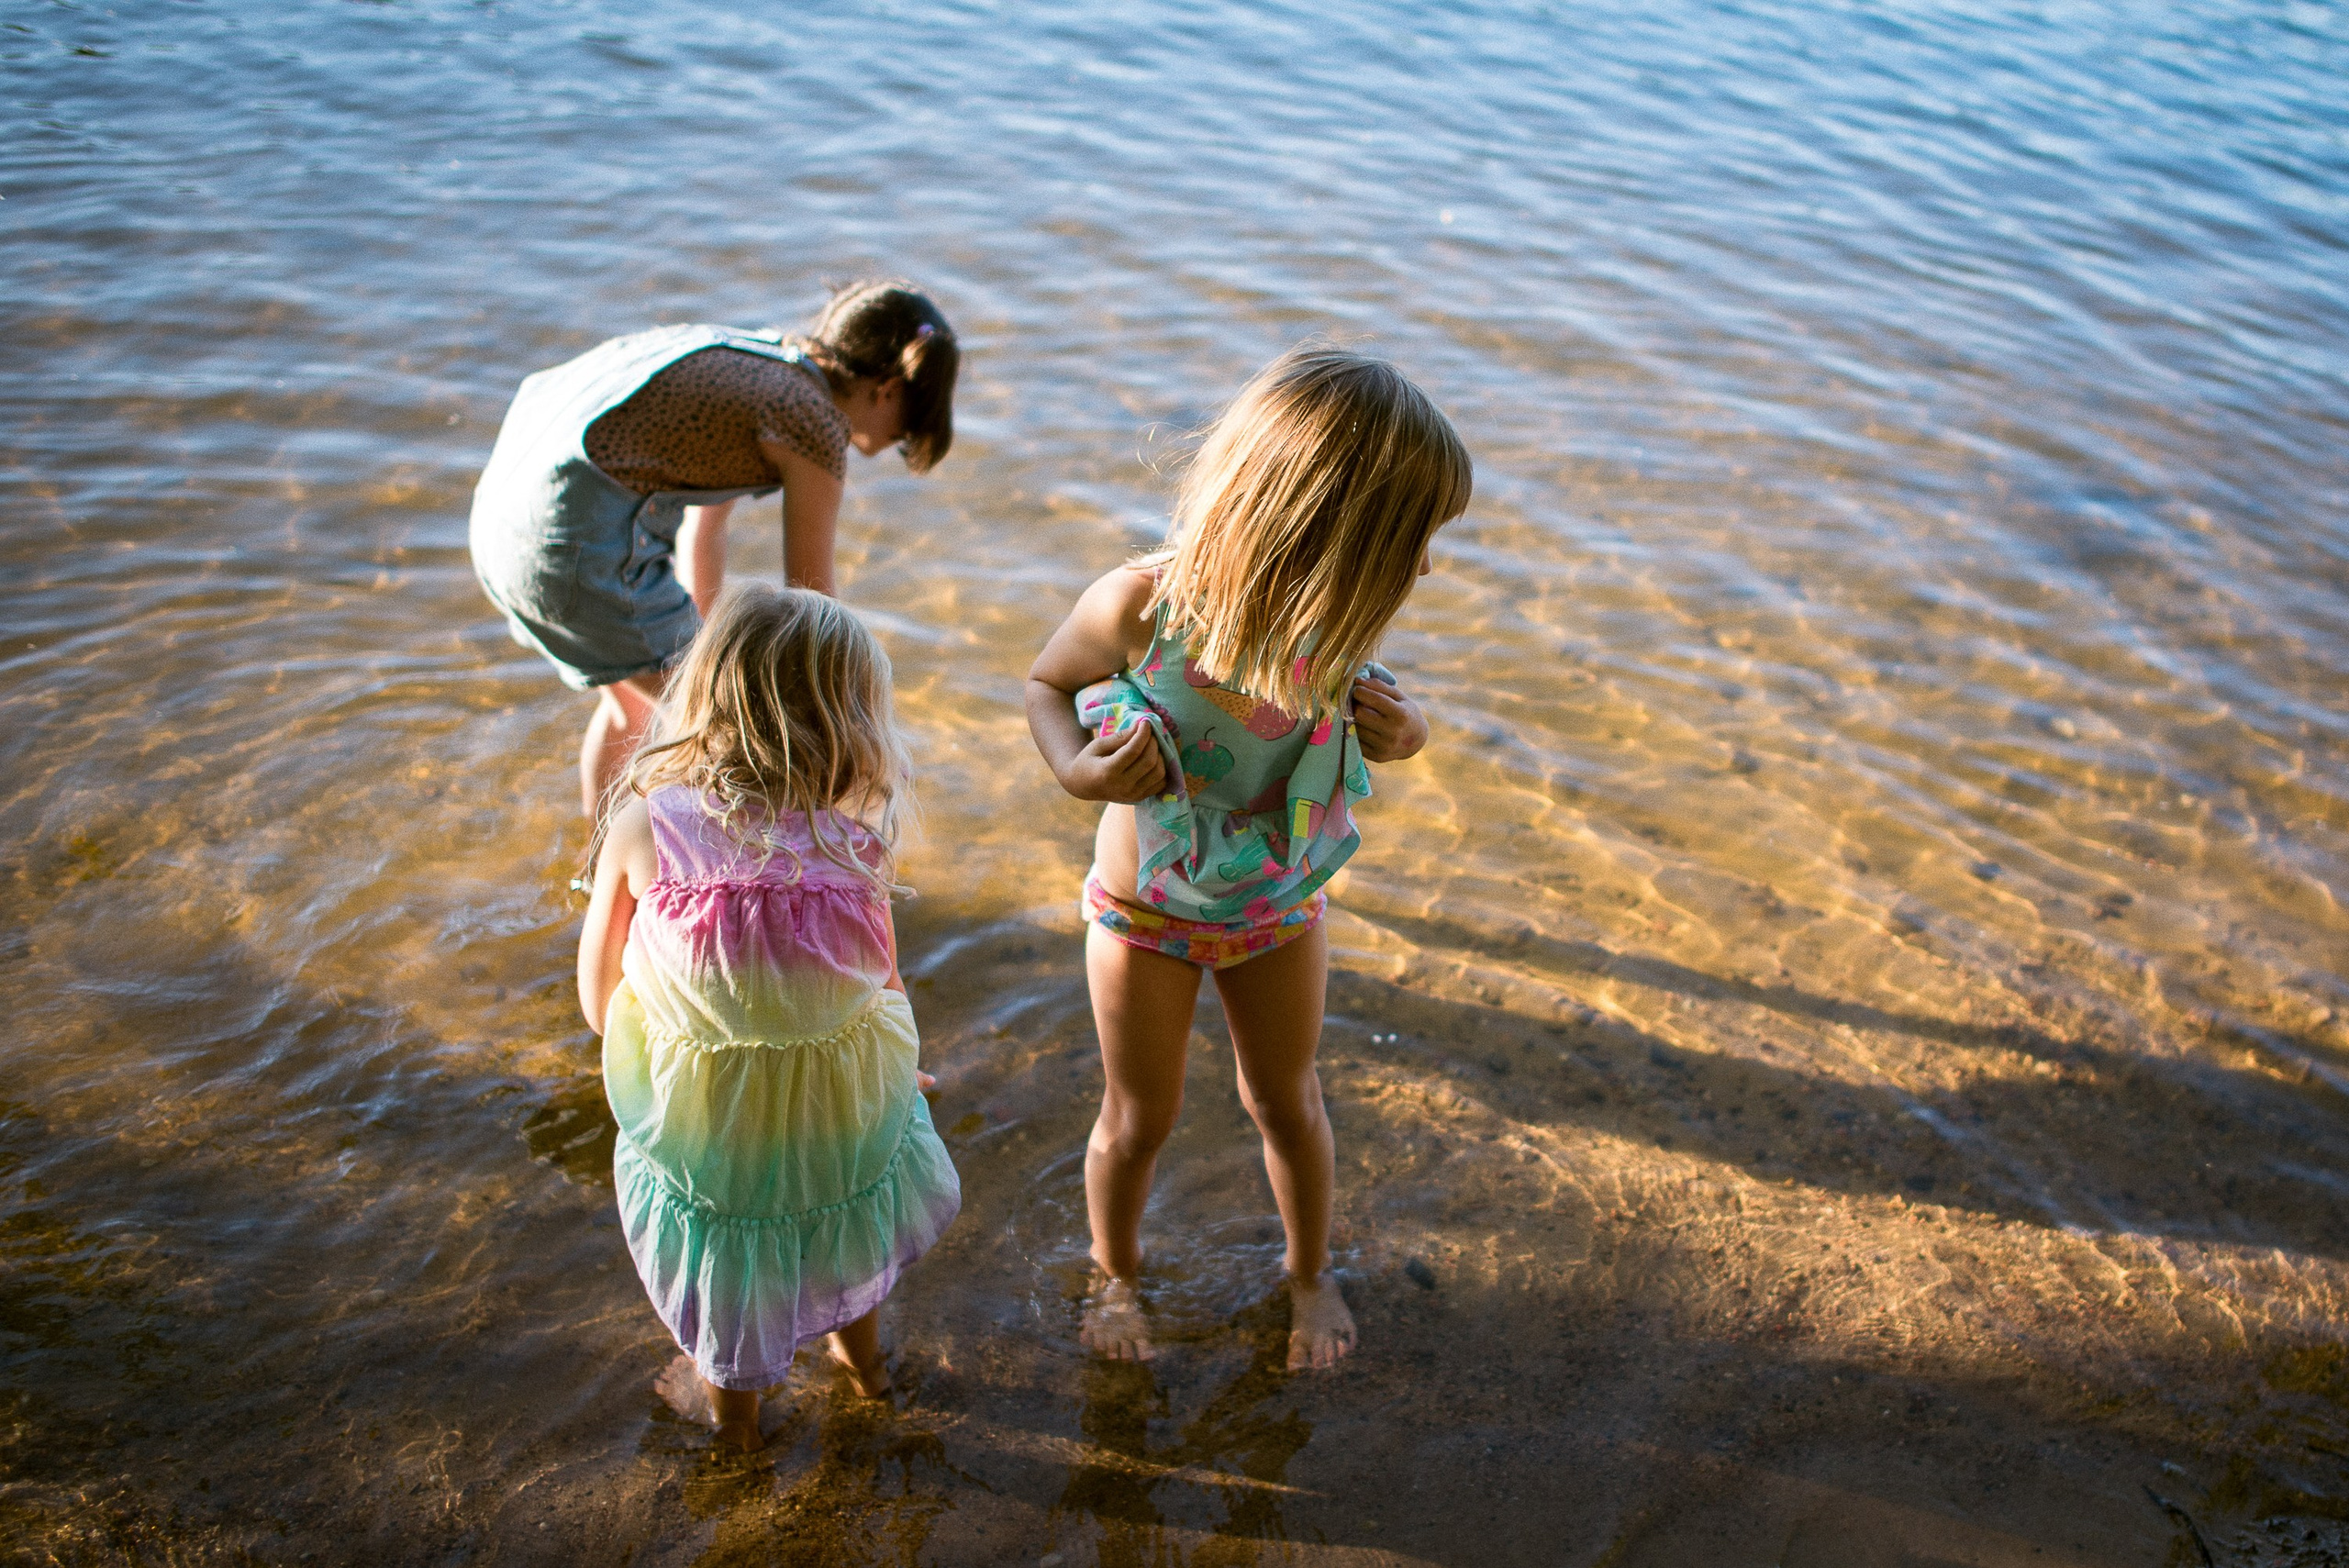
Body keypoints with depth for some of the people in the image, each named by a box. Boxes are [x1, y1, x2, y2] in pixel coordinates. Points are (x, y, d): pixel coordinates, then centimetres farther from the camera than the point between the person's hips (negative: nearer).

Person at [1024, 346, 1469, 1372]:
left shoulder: (1339, 614, -23)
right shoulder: (1140, 608, -33)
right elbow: (1046, 685, -11)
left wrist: (1402, 732, -23)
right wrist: (1079, 769, -32)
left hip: (1277, 906, 3)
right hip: (1145, 908, -2)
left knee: (1287, 1104, 21)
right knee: (1138, 1119, 16)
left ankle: (1309, 1271, 49)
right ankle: (1115, 1275, 47)